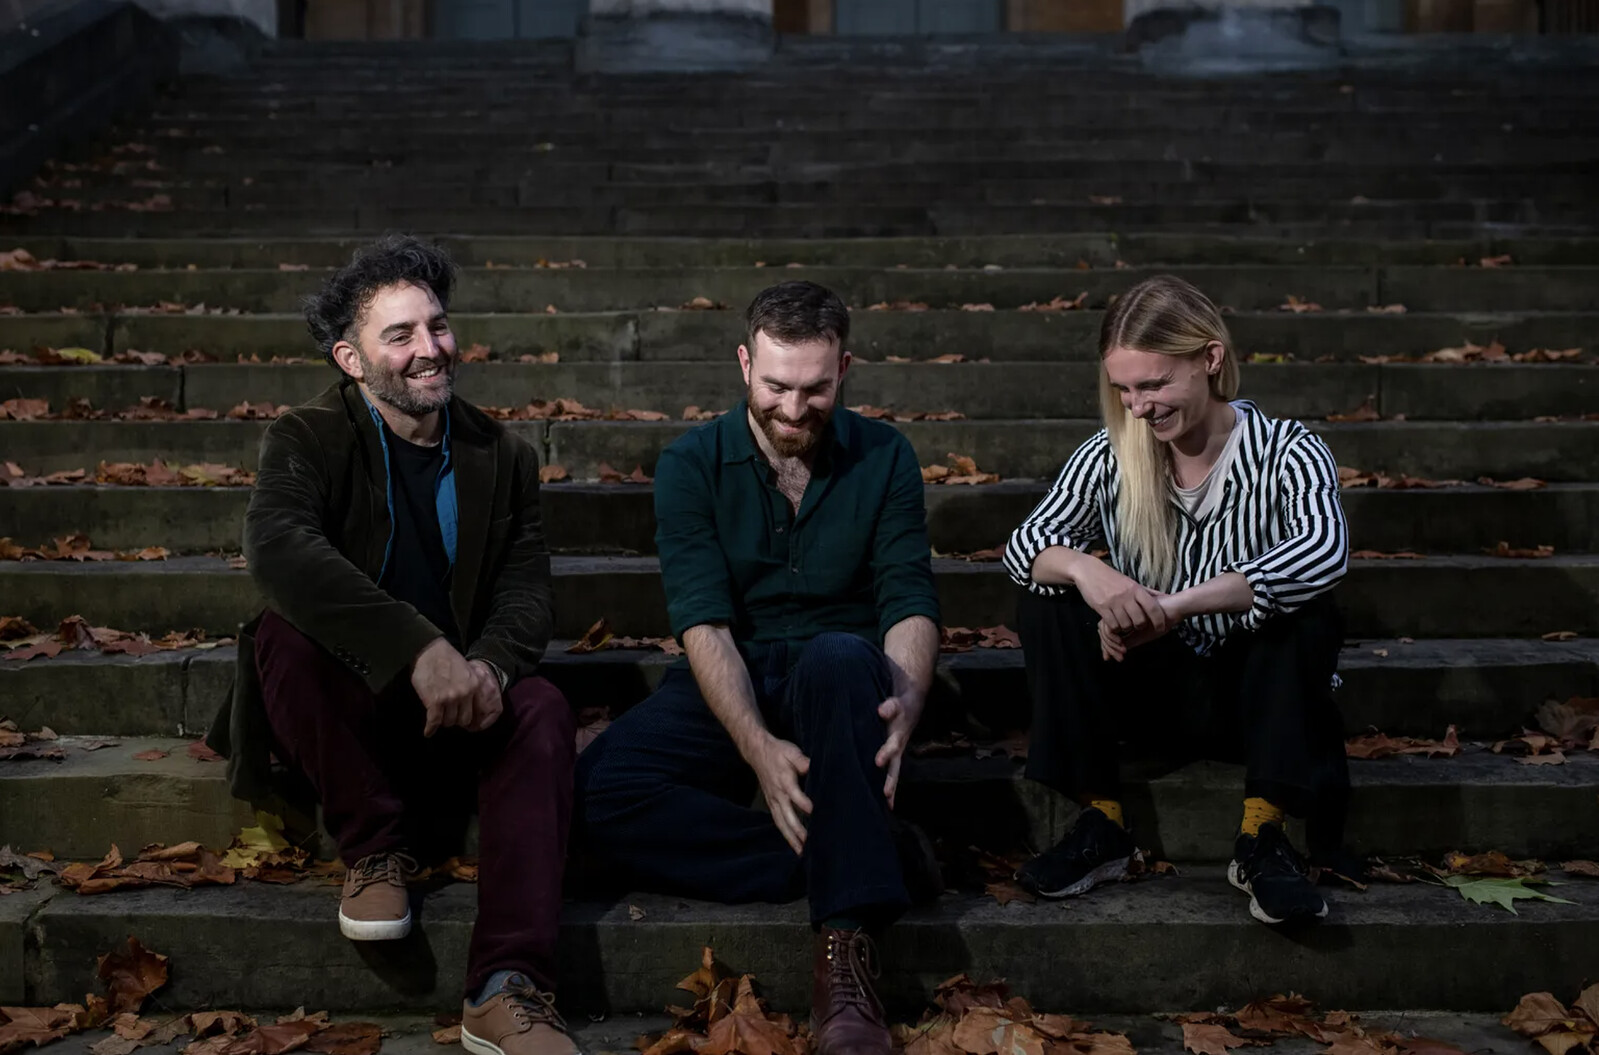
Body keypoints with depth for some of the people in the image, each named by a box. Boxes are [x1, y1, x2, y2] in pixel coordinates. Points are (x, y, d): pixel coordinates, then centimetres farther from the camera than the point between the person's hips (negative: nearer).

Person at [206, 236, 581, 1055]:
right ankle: (375, 848, -15)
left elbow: (525, 589, -1)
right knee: (284, 637, -33)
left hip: (451, 706, 2)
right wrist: (420, 648, -42)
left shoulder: (502, 459, 8)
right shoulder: (307, 440, -6)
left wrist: (490, 664, -27)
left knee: (541, 711, -30)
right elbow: (278, 550, -28)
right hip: (347, 706, -2)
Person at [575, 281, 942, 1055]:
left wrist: (906, 701, -30)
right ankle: (880, 860, -26)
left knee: (839, 656, -38)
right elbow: (703, 621, -14)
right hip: (726, 689, 1)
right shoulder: (692, 465, -2)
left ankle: (844, 957, -40)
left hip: (837, 680, 0)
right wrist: (759, 747, -31)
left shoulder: (884, 458, 2)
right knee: (602, 789, -29)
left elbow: (910, 601, -7)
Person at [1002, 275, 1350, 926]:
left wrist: (1172, 606, -42)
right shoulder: (1111, 456, -4)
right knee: (1048, 604, -20)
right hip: (1157, 690, 3)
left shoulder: (1287, 452, -14)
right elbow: (1025, 544, -12)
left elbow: (1325, 549, -34)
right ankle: (1102, 826, -15)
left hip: (1256, 693, -2)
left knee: (1307, 615, -32)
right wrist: (1082, 570, -37)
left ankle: (1261, 837, -24)